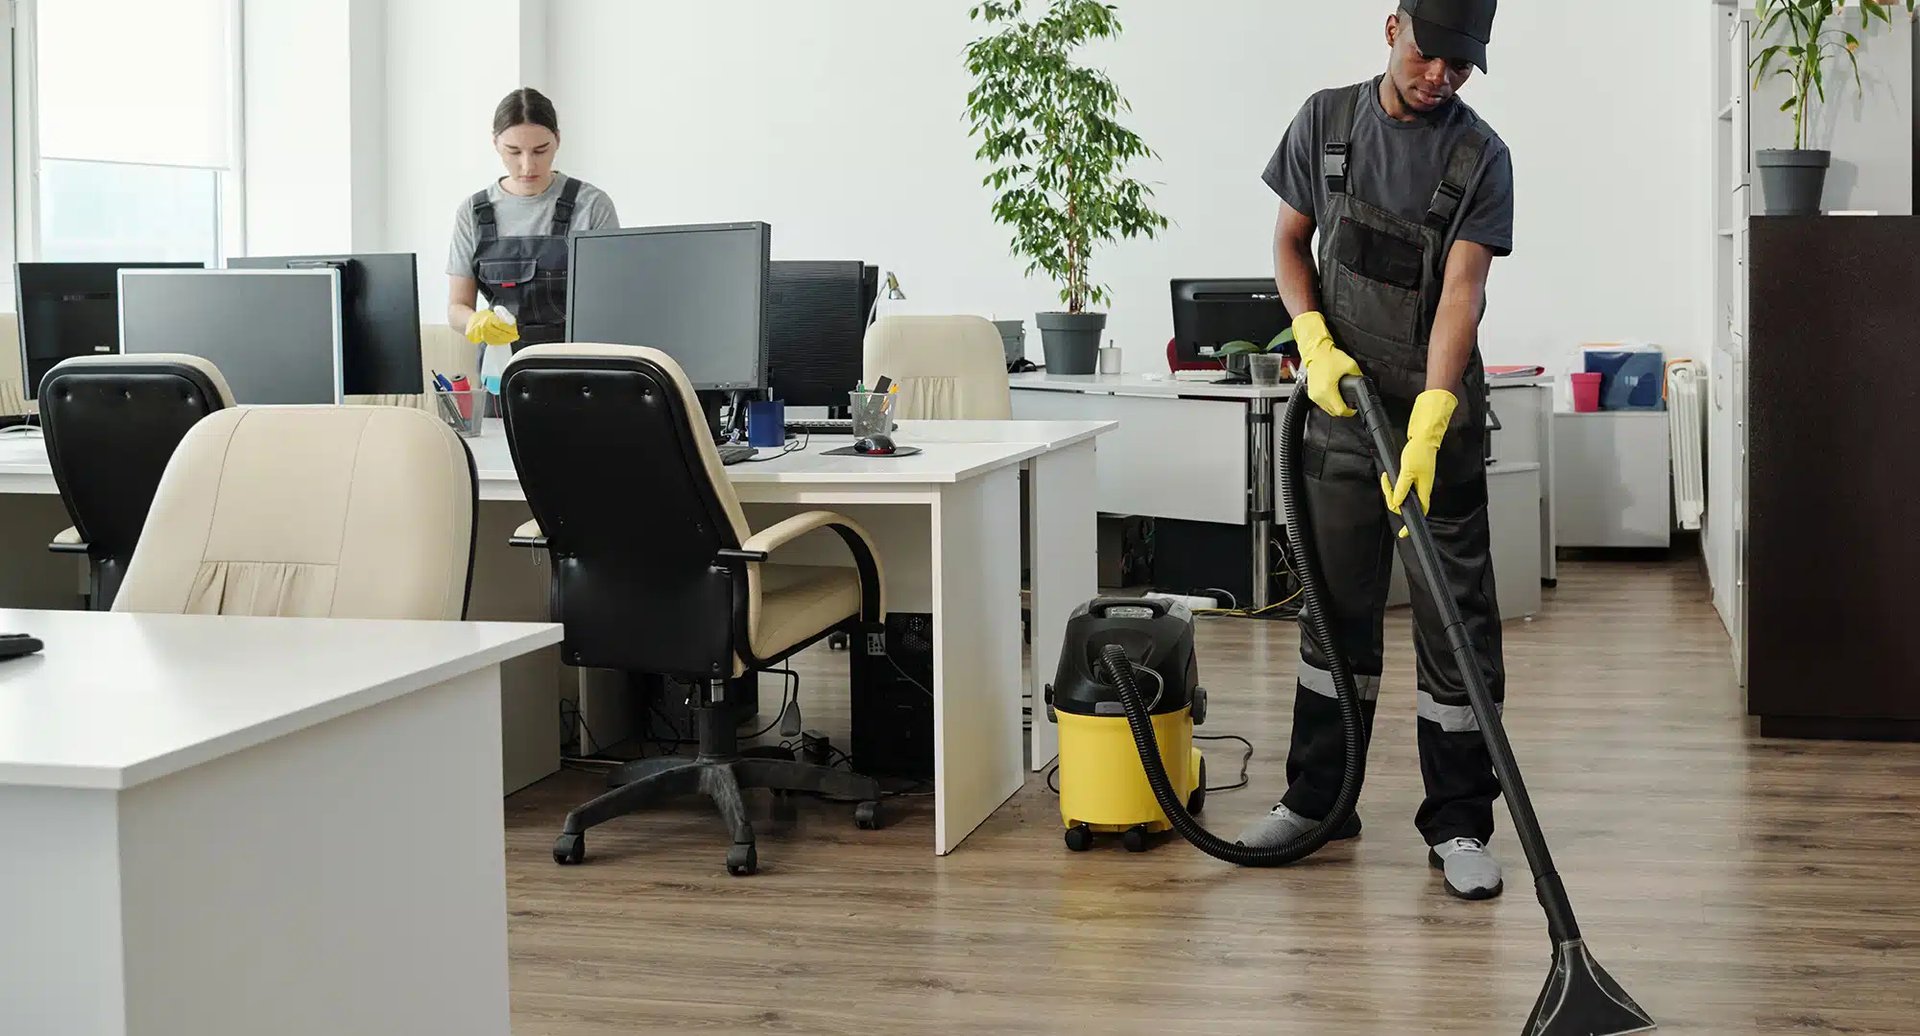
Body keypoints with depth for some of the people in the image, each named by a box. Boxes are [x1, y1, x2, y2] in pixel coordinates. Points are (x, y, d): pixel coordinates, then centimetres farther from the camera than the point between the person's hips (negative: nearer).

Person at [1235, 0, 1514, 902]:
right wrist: (1315, 343, -9)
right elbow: (1290, 241, 9)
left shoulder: (1480, 156, -9)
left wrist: (1427, 425, -30)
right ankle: (1318, 797, 24)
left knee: (1456, 619, -2)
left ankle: (1457, 824, 7)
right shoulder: (1327, 120, 1)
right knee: (1336, 606, 12)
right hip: (1340, 403, 3)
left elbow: (1461, 293, -18)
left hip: (1438, 415, -3)